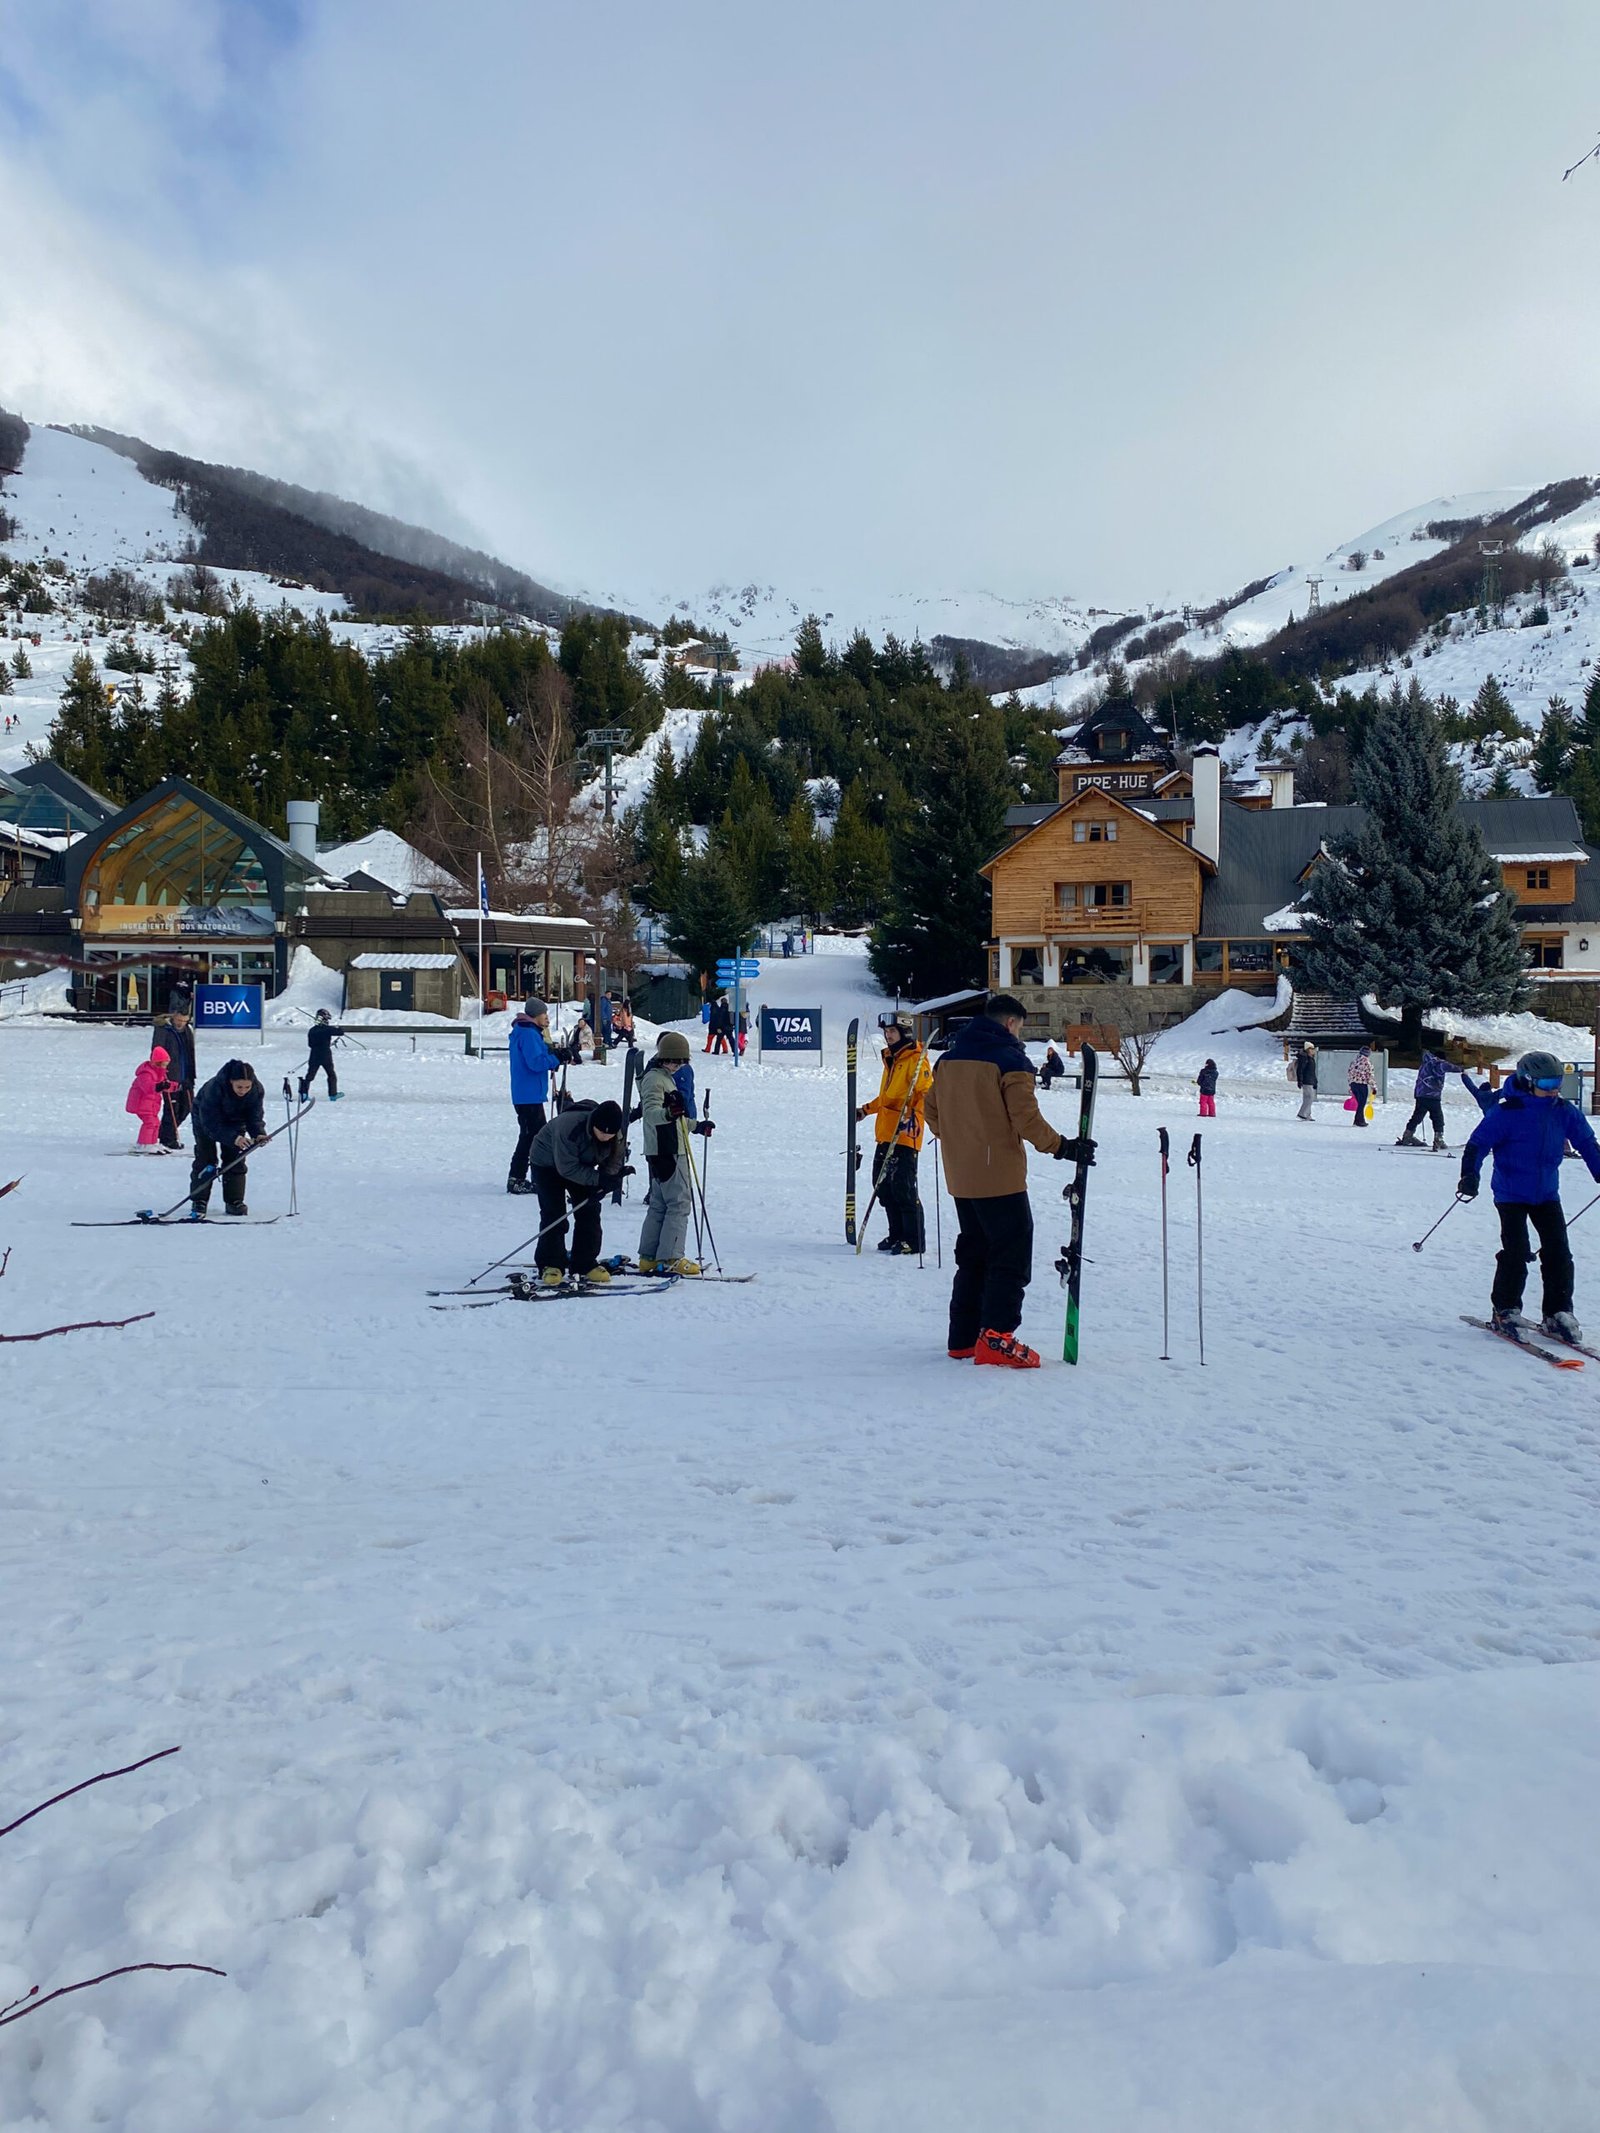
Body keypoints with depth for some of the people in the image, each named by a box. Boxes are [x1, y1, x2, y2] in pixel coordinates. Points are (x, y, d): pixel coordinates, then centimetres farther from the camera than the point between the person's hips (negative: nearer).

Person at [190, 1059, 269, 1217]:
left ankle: (234, 1201, 5)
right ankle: (199, 1201, 1)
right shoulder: (214, 1088, -40)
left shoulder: (257, 1090, -29)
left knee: (235, 1159, -2)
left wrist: (259, 1134, -41)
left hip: (235, 1121, 3)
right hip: (206, 1117, -3)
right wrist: (233, 1138, -49)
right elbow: (211, 1123, -38)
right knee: (206, 1158, -8)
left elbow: (255, 1117, -20)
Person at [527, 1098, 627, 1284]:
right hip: (547, 1163, -5)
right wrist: (599, 1178, -38)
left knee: (590, 1211, -2)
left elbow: (614, 1161, -10)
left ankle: (586, 1264, 7)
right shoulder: (569, 1127, -41)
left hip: (581, 1165, 5)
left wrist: (604, 1184, -29)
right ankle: (550, 1265, -3)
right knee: (553, 1213, -12)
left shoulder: (616, 1134, -23)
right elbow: (567, 1168, -36)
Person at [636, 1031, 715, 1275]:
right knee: (679, 1202, -9)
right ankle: (670, 1259, -9)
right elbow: (651, 1113, -28)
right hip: (666, 1151, -10)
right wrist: (669, 1112, -45)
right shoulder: (654, 1079, -11)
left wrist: (697, 1125, 32)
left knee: (659, 1204, 12)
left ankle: (649, 1258, 16)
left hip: (670, 1150, 10)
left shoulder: (666, 1078, 19)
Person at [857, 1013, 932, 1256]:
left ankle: (913, 1241, 1)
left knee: (903, 1188, -8)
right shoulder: (891, 1059, 19)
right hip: (885, 1134, 9)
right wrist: (867, 1109, 33)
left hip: (905, 1136, -9)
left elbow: (927, 1094, -18)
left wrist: (913, 1116, -31)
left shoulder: (916, 1060, -9)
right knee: (883, 1185, 12)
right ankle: (897, 1235, 23)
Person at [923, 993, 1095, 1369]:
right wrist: (1062, 1147, -7)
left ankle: (963, 1338, 17)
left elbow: (931, 1110, 16)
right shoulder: (1010, 1059, -11)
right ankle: (996, 1338, -10)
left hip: (960, 1178, 8)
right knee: (1011, 1256, -1)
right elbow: (1026, 1118, -17)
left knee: (973, 1254, 16)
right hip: (1000, 1177, -7)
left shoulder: (949, 1058, 11)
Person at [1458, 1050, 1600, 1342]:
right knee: (1516, 1252, -11)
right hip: (1511, 1194, -5)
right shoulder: (1506, 1113, -14)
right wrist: (1470, 1175, -24)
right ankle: (1505, 1310, 3)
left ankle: (1558, 1313, 10)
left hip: (1547, 1194, 5)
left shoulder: (1565, 1113, 2)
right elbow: (1478, 1143, -13)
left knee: (1558, 1252, 0)